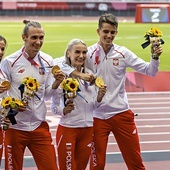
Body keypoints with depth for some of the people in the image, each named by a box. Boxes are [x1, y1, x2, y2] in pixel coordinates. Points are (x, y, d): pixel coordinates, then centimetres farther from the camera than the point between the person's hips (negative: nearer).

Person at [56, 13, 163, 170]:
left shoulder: (123, 53, 0)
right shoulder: (89, 53, -6)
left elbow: (149, 71, 2)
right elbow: (61, 65, -11)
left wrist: (155, 57, -17)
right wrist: (80, 74, -25)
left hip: (121, 113, 1)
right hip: (98, 115, -1)